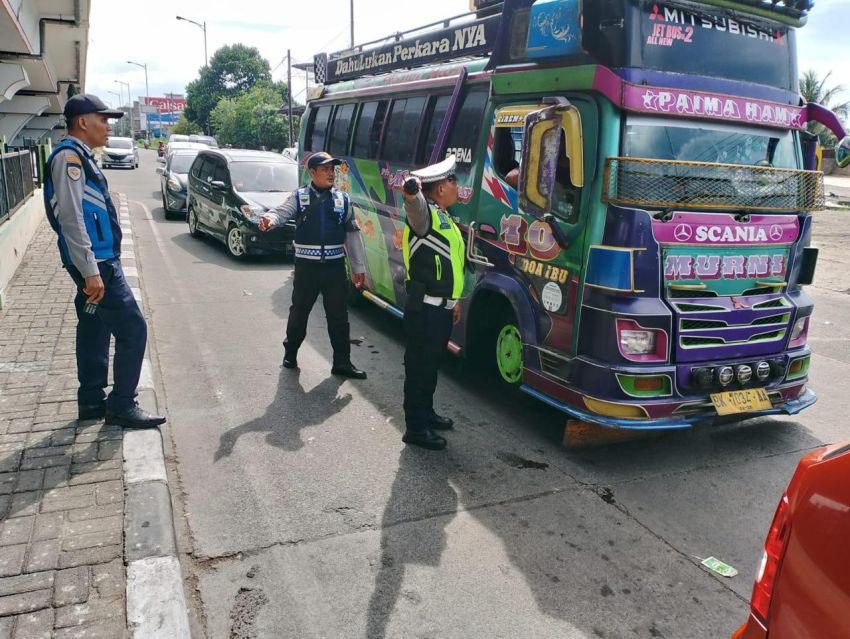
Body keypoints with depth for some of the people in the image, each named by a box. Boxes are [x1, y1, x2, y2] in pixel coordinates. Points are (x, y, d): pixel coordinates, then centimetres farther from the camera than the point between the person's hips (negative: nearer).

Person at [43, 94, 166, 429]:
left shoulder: (80, 156, 16)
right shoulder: (69, 156, -14)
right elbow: (71, 219, -21)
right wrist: (91, 271, -25)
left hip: (99, 261, 10)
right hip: (95, 264, -10)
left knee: (94, 332, 14)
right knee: (132, 329, -7)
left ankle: (91, 401, 24)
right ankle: (122, 405, 1)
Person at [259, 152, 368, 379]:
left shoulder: (343, 199, 7)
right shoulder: (299, 196, 1)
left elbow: (352, 235, 10)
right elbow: (282, 212, -17)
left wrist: (359, 267, 9)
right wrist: (269, 219, -42)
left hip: (335, 265, 2)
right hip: (306, 265, -1)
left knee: (339, 315, 5)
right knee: (299, 311, 12)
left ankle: (342, 362, 14)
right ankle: (290, 353, 32)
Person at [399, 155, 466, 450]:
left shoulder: (444, 219, 17)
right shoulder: (424, 213, -13)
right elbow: (411, 196, -39)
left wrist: (454, 300, 24)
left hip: (442, 307, 10)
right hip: (424, 308, -10)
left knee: (431, 364, 21)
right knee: (419, 366, -1)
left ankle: (426, 413, 36)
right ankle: (415, 427, 9)